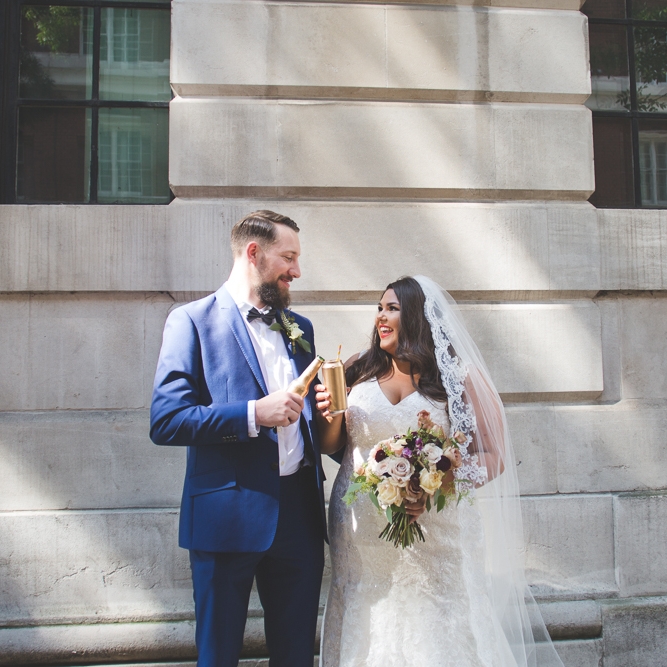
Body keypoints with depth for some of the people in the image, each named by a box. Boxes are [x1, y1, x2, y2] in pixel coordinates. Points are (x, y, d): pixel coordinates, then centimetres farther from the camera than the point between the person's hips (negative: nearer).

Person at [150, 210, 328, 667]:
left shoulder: (300, 328, 14)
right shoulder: (193, 321, -4)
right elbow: (165, 422, -12)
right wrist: (253, 414, -21)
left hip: (300, 513, 5)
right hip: (229, 517, -5)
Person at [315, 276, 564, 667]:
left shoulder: (460, 378, -2)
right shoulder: (359, 372, 7)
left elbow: (494, 455, -5)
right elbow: (330, 445, 12)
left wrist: (437, 486, -21)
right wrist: (331, 414, -9)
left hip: (435, 537, -2)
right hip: (361, 539, 3)